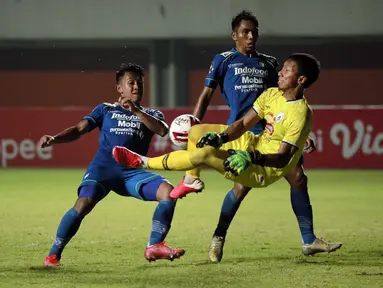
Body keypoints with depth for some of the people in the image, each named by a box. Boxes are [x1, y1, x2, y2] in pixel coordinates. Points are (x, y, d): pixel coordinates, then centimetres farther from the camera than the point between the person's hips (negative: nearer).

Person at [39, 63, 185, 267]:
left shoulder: (150, 114, 23)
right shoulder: (106, 109, 20)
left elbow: (162, 131, 0)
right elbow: (79, 130, 8)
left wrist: (136, 111, -10)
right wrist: (54, 139, -11)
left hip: (132, 172, 2)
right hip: (103, 167, -2)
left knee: (167, 190, -21)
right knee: (84, 203, -28)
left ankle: (154, 246, -19)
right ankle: (53, 255, -17)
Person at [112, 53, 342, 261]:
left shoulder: (301, 115, -24)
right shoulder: (272, 95, 0)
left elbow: (282, 159, -26)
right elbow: (243, 124, 0)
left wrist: (252, 157, -39)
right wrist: (220, 137, -18)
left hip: (265, 169, -9)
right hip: (253, 144, 9)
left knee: (203, 154, -23)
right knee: (196, 132, 4)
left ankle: (143, 163, -8)